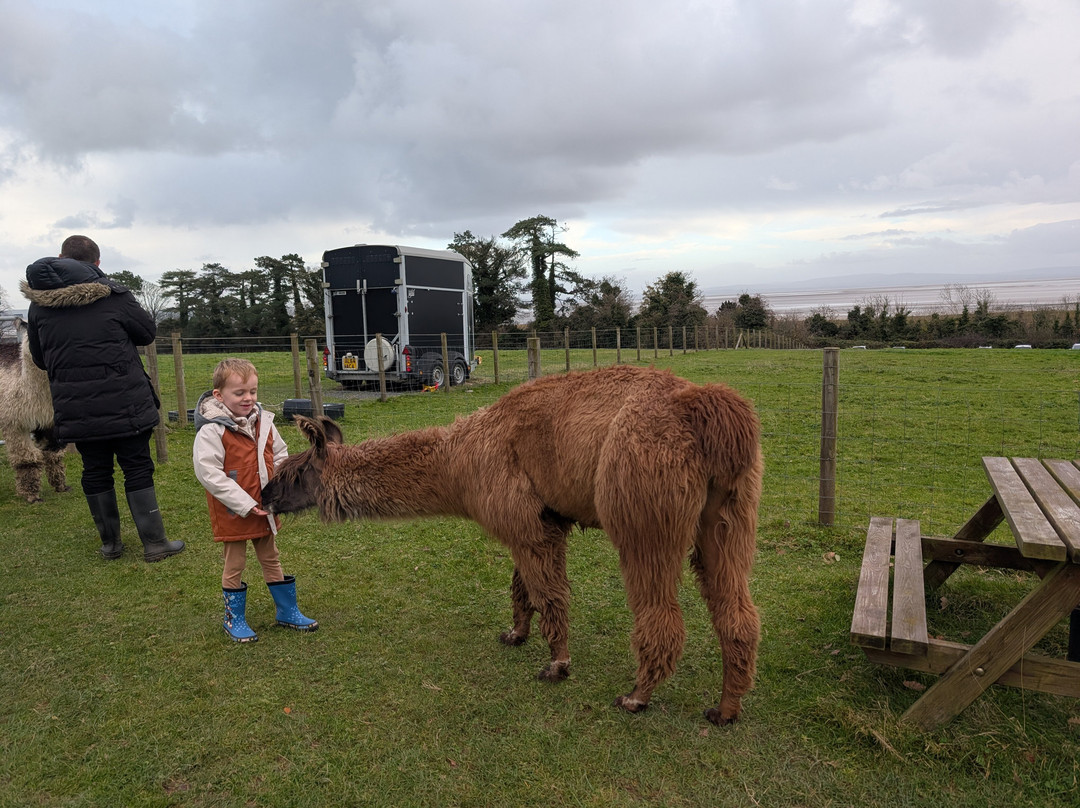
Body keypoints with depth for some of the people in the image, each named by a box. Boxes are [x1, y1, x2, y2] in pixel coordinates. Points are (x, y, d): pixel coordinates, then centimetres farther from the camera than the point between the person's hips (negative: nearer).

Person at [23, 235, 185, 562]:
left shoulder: (38, 304, 3)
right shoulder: (113, 295, -10)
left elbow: (40, 359, 12)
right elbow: (148, 332, 2)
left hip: (75, 409, 3)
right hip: (124, 405, -3)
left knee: (95, 472, 14)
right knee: (138, 469, 4)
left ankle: (110, 543, 24)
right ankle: (155, 544, 7)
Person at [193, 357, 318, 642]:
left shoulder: (264, 422, 1)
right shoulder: (211, 431, -18)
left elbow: (280, 455, 11)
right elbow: (208, 473, -22)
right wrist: (245, 504, -24)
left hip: (264, 509, 6)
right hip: (233, 512, -6)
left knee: (272, 559, 18)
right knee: (234, 565, 10)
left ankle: (287, 611, 31)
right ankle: (234, 619, 28)